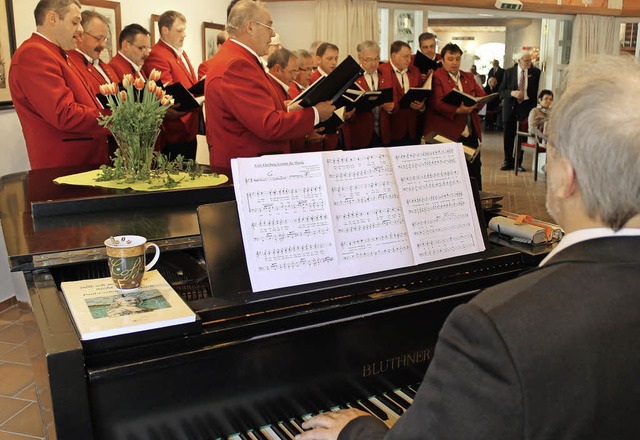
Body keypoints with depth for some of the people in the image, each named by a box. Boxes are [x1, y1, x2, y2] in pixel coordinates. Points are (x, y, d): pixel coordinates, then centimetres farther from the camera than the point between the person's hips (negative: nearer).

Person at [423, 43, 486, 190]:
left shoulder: (469, 77, 20)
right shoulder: (436, 77, -2)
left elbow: (482, 95, 13)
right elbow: (437, 103, -14)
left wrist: (474, 104, -10)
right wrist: (457, 110, -27)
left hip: (471, 133, 6)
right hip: (448, 133, -6)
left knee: (475, 169, 8)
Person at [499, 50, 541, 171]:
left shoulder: (536, 72, 2)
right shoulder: (509, 72, 2)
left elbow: (538, 90, 6)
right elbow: (501, 91, 1)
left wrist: (535, 106, -6)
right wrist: (512, 93, -18)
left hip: (527, 107, 0)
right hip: (510, 107, 1)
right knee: (508, 136, 6)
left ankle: (518, 162, 14)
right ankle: (508, 161, 20)